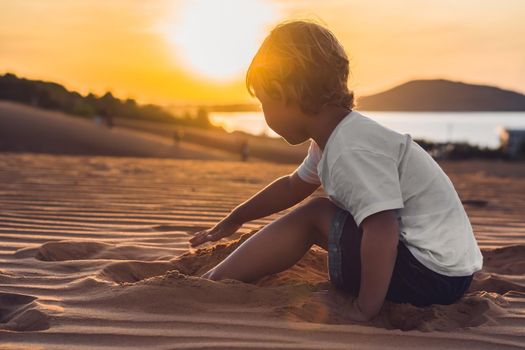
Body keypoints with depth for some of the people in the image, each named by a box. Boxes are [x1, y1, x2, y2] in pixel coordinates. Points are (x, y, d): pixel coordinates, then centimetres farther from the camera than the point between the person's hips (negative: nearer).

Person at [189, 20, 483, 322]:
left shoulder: (352, 149, -23)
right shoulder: (334, 137, 9)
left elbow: (382, 229, -31)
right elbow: (292, 187, 24)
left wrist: (363, 312, -26)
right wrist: (233, 220, 34)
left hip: (433, 276, -10)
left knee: (313, 215, -7)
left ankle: (214, 282, 3)